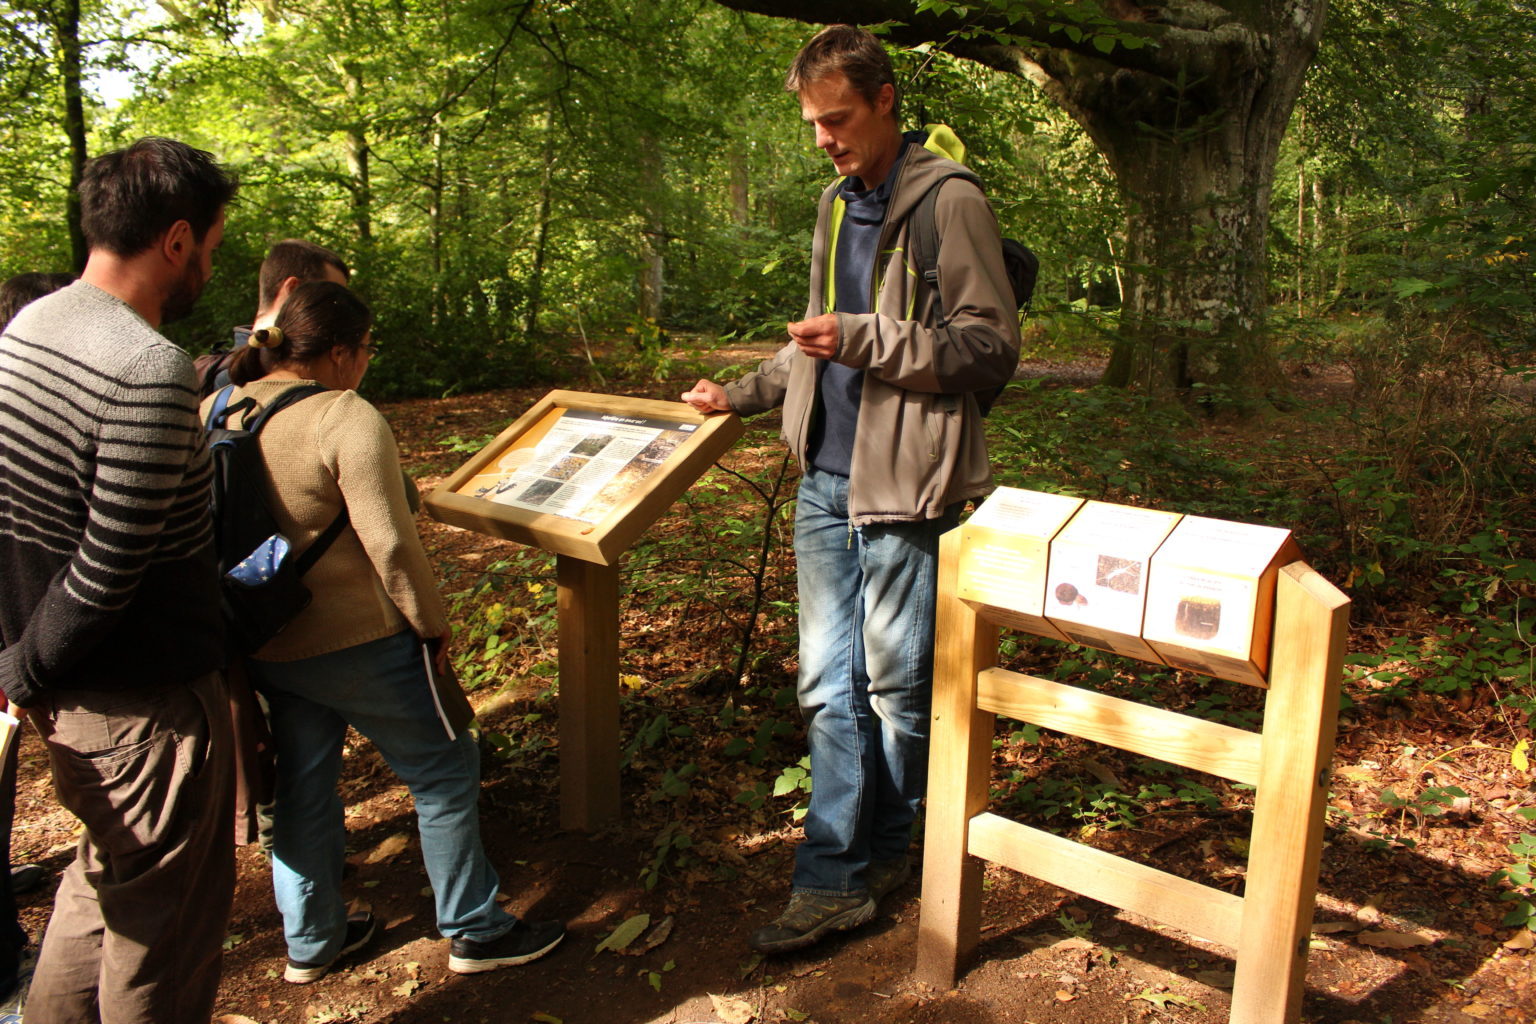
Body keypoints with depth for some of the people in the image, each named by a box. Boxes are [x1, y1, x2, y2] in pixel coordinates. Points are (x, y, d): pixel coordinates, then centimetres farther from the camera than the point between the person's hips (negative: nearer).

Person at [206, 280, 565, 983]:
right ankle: (474, 932, 21)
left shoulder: (216, 410, 2)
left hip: (260, 645, 8)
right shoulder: (348, 419, -20)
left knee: (302, 785, 22)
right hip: (354, 642, -8)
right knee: (443, 772, 10)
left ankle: (310, 941, 37)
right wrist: (433, 625, -10)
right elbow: (390, 543, -22)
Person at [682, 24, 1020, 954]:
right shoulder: (838, 206, 17)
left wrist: (864, 340, -21)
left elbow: (994, 347, -13)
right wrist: (740, 395, 24)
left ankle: (880, 849, 25)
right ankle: (837, 878, 15)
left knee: (896, 684, 5)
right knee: (830, 684, 7)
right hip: (826, 478, 7)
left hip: (906, 484, -7)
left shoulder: (949, 200, -8)